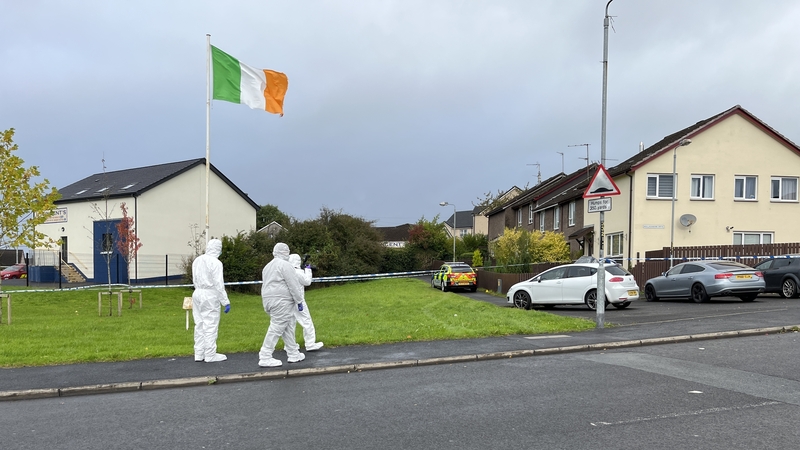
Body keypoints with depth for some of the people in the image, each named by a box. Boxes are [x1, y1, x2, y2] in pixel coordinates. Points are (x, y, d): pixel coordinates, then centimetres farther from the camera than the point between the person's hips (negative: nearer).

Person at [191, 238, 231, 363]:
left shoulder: (197, 260, 8)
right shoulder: (215, 263, -14)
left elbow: (195, 280, 14)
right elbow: (218, 284, -16)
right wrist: (226, 302, -12)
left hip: (197, 293, 7)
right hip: (210, 295, -7)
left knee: (199, 325, 12)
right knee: (211, 326, -1)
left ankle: (199, 354, 18)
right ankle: (210, 355, 4)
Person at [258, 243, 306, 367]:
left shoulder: (268, 266, 20)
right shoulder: (284, 265, -9)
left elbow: (265, 285, 21)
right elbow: (293, 285, -13)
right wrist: (299, 300, -6)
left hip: (270, 300, 10)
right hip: (281, 301, -10)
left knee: (288, 328, 14)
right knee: (276, 328, -7)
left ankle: (293, 354, 19)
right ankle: (265, 357, -7)